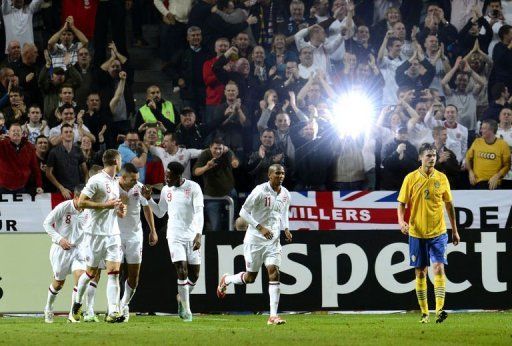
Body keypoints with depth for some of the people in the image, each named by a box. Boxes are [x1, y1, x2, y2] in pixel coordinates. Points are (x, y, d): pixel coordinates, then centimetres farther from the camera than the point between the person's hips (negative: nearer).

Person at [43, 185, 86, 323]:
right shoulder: (63, 207, -15)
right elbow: (47, 223, -10)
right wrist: (59, 239, -19)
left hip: (78, 249, 3)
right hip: (60, 249, -3)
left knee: (80, 277, -17)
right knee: (59, 282, 8)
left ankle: (73, 314, -10)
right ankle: (48, 308, 37)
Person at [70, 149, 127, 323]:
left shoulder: (115, 183, 15)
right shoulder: (96, 180, -11)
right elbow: (81, 202, -16)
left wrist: (120, 210, 7)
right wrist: (106, 205, -18)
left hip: (113, 233, 6)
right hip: (97, 233, -6)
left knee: (114, 272, -7)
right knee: (91, 272, 5)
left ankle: (113, 312, -12)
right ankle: (77, 302, 29)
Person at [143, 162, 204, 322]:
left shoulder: (193, 188, -7)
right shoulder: (166, 190, 6)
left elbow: (199, 212, -13)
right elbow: (160, 213, 17)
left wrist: (198, 235, -24)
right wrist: (149, 199, 1)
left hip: (192, 236, -1)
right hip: (175, 237, 1)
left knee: (194, 275, 3)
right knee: (182, 271, -11)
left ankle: (182, 299, 30)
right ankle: (186, 310, -6)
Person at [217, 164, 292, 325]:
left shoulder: (285, 195, 4)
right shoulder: (260, 191, -15)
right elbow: (243, 212, -13)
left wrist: (286, 228, 4)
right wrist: (260, 227, -23)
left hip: (273, 240, 4)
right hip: (255, 239, -4)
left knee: (274, 273, -12)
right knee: (250, 277, 5)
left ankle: (273, 315, -14)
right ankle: (226, 280, 39)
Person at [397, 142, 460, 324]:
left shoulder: (442, 178, 3)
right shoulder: (411, 178, -1)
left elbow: (449, 205, 12)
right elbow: (402, 203, 2)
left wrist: (454, 230, 13)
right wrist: (401, 221, -18)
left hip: (438, 232, 0)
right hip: (417, 233, 0)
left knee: (439, 268, -14)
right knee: (420, 273, 5)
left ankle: (439, 309, -21)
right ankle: (424, 313, 14)